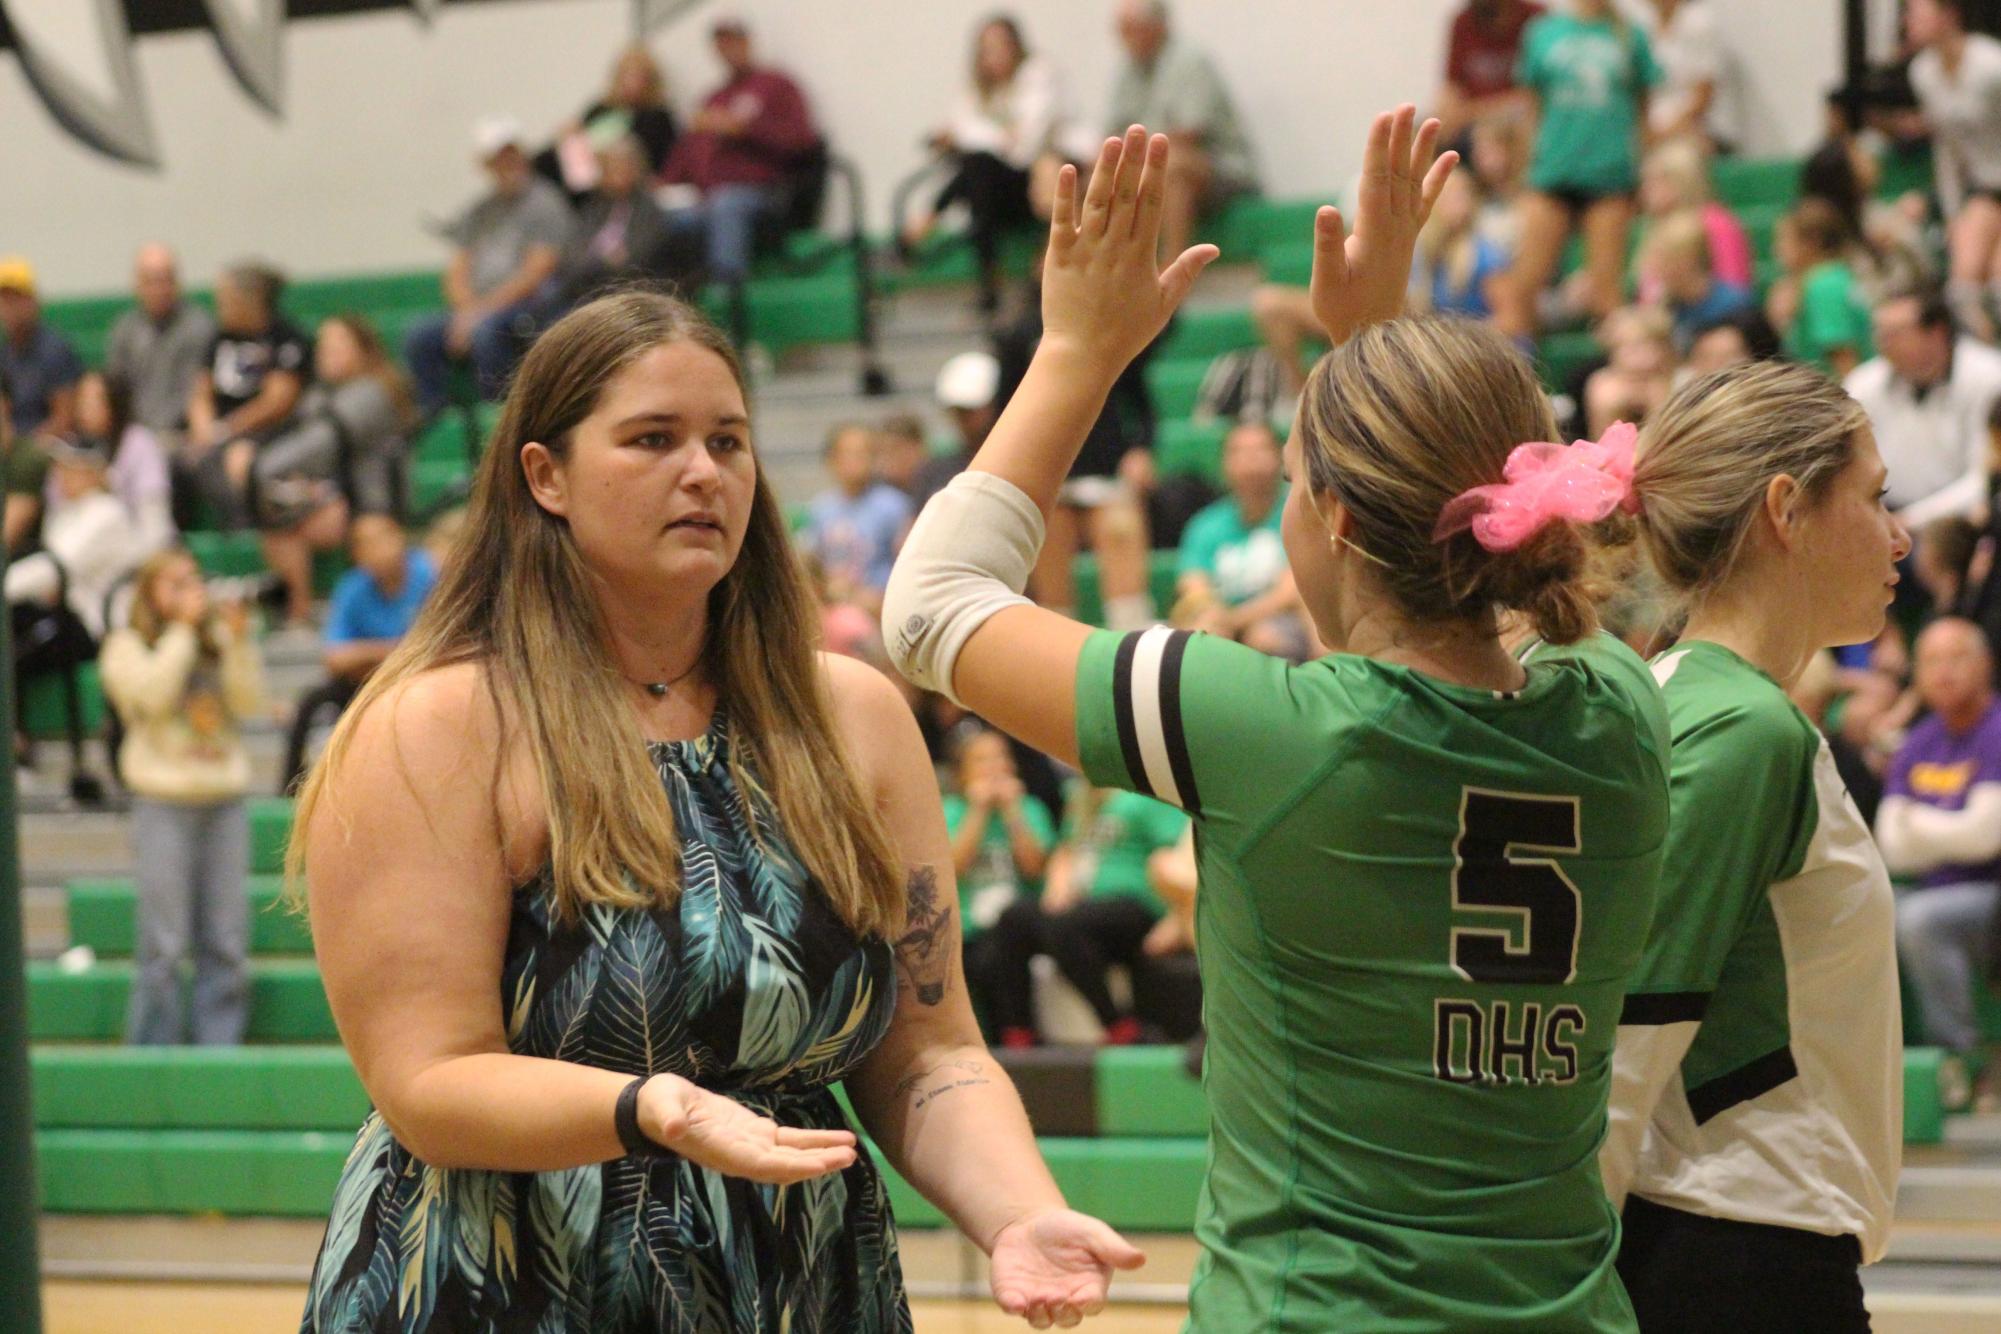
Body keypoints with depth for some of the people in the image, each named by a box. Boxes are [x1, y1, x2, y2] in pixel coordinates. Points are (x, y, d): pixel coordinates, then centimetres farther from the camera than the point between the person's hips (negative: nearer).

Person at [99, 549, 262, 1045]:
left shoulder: (217, 642, 15)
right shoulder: (128, 646, 5)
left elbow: (248, 702, 2)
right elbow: (153, 695, -13)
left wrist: (238, 640, -7)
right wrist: (182, 630, -9)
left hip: (225, 798, 4)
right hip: (164, 803, -4)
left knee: (226, 942, 2)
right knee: (165, 943, -5)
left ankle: (218, 1042, 8)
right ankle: (154, 1048, 1)